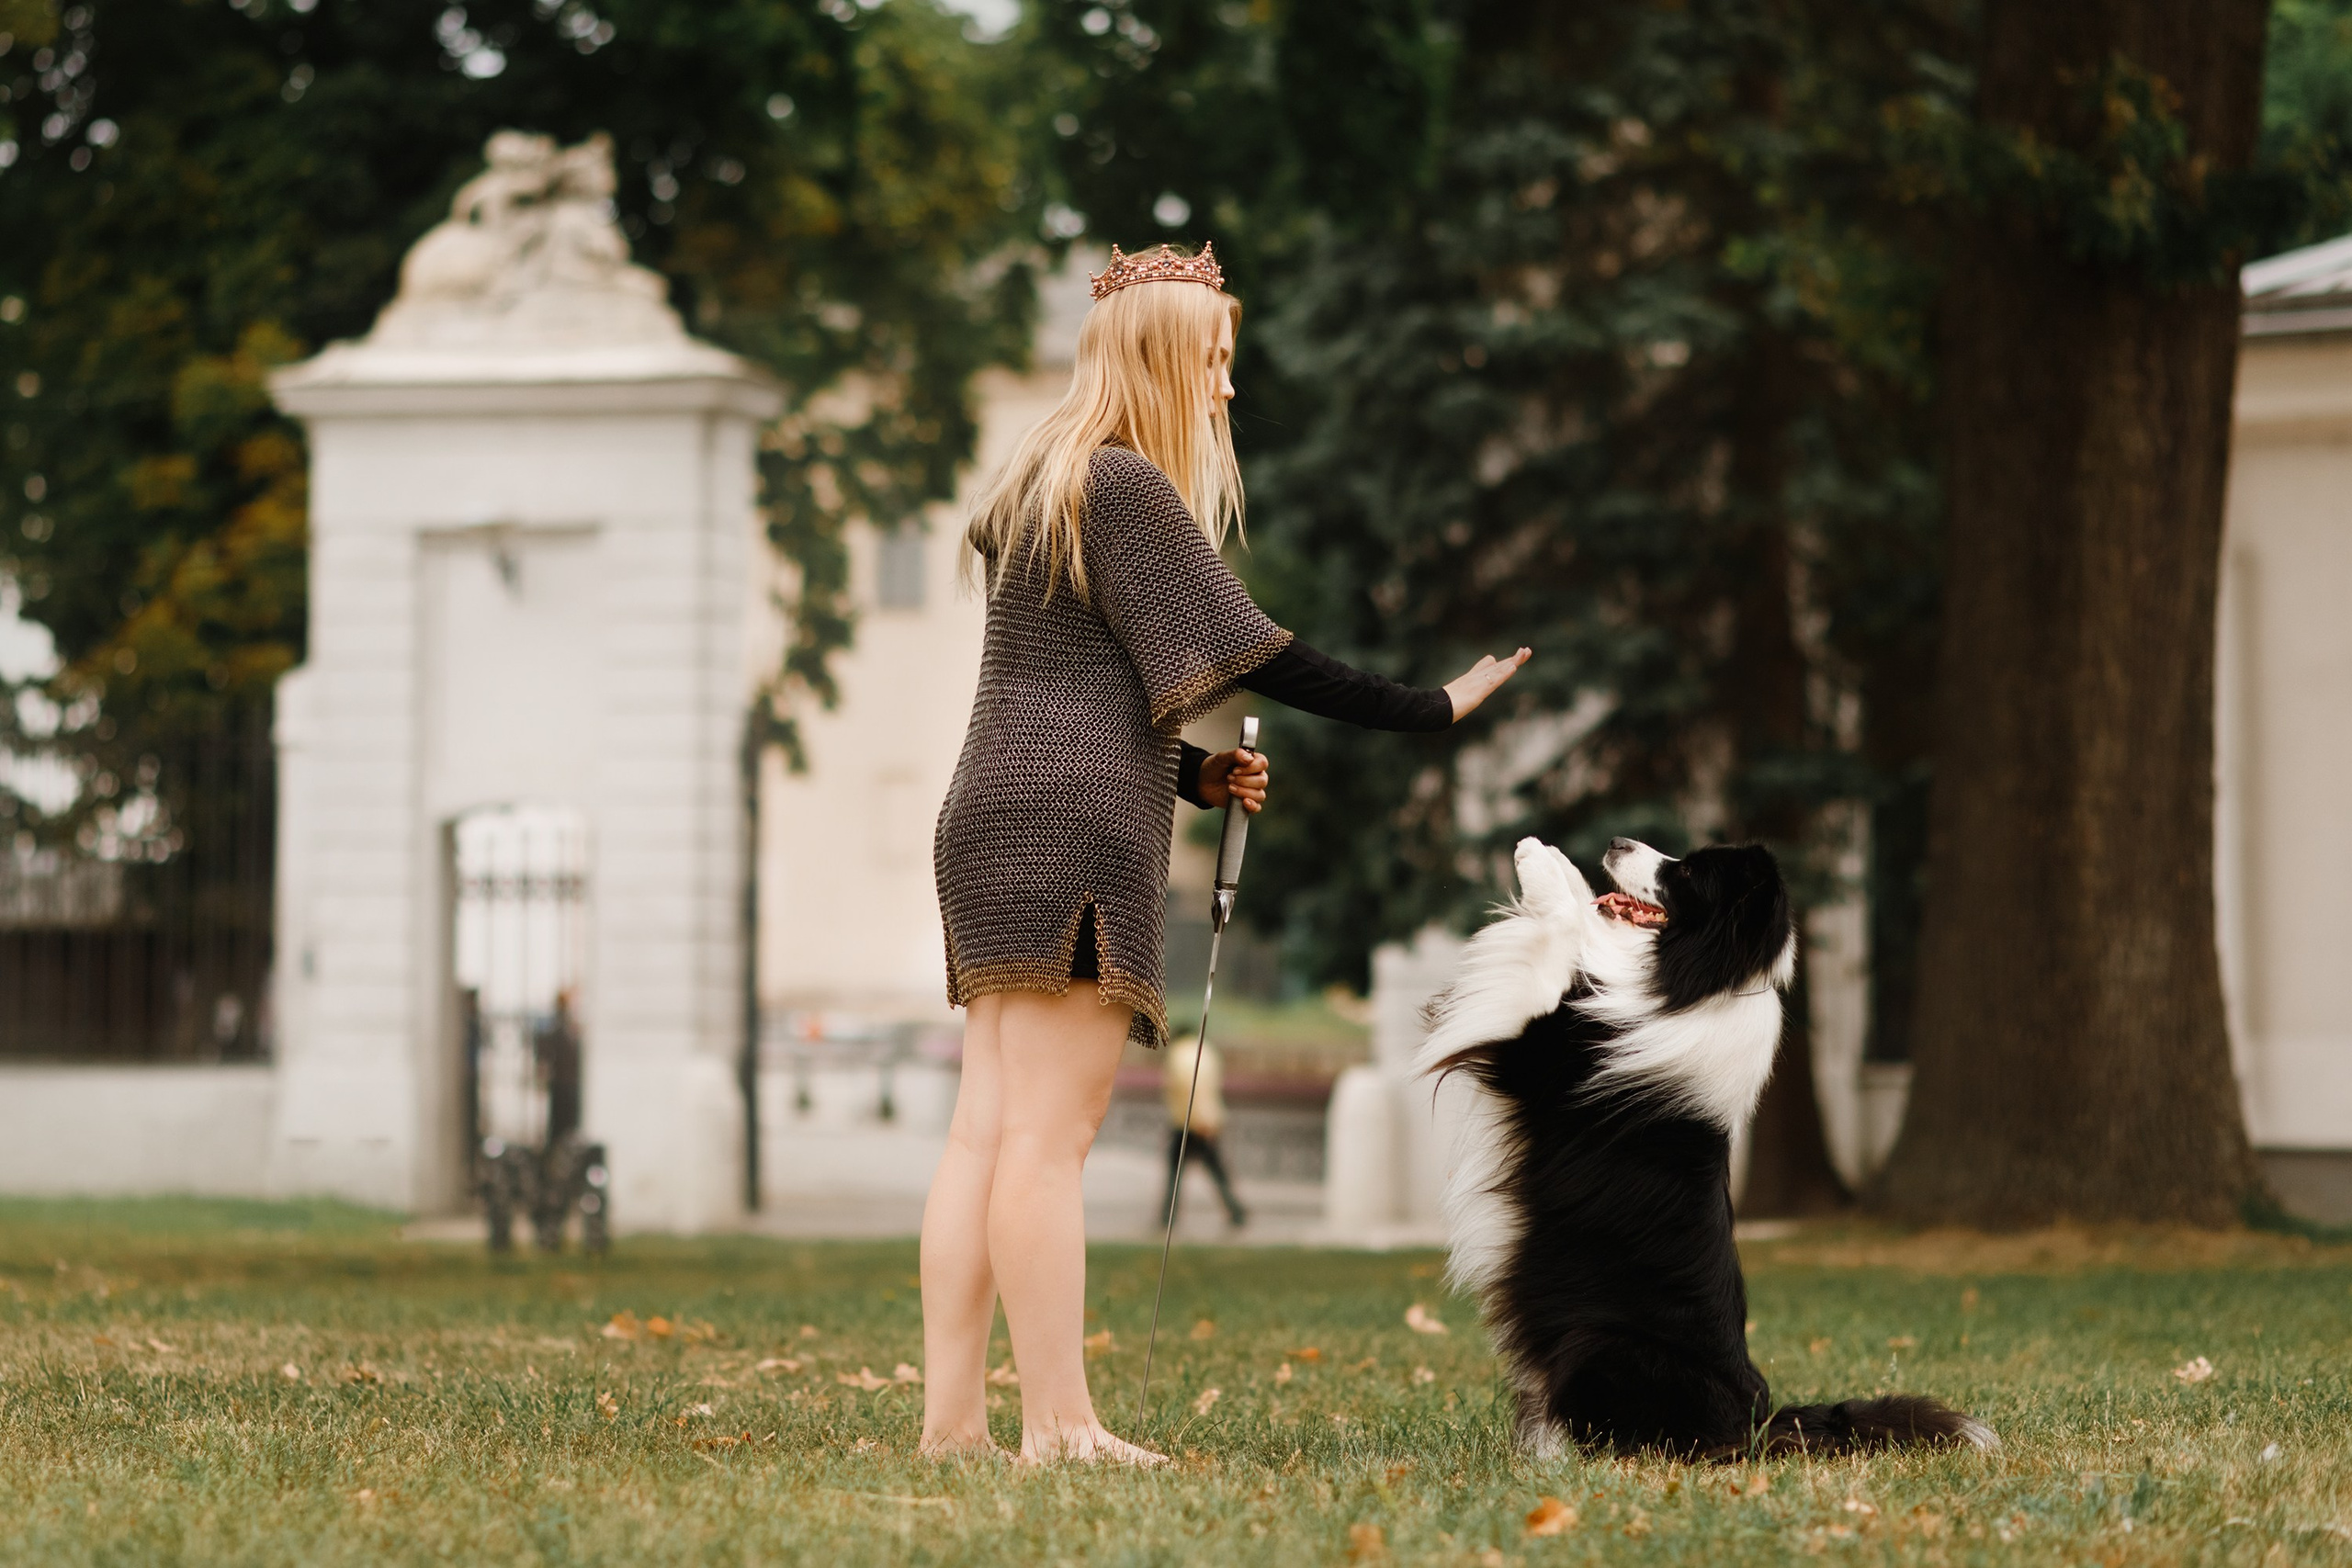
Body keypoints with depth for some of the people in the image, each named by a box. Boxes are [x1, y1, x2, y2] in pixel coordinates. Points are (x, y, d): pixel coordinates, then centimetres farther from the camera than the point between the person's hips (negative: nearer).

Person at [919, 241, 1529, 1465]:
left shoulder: (1032, 487, 22)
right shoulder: (1124, 484, -7)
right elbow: (1243, 651, -10)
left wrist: (1196, 774, 14)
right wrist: (1427, 710, -7)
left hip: (992, 819, 10)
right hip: (1072, 826, -10)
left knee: (986, 1129, 5)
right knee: (1049, 1135, -12)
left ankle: (951, 1412, 2)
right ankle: (1057, 1424, -13)